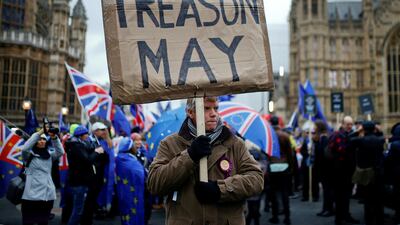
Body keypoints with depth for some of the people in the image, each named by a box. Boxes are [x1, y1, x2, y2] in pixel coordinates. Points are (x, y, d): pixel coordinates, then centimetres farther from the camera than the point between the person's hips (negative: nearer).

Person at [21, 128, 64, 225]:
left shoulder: (49, 155, 11)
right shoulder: (29, 155, 2)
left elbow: (60, 152, -6)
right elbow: (24, 148, -19)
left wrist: (54, 137, -19)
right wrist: (38, 133, -20)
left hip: (47, 194, 4)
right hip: (32, 194, -3)